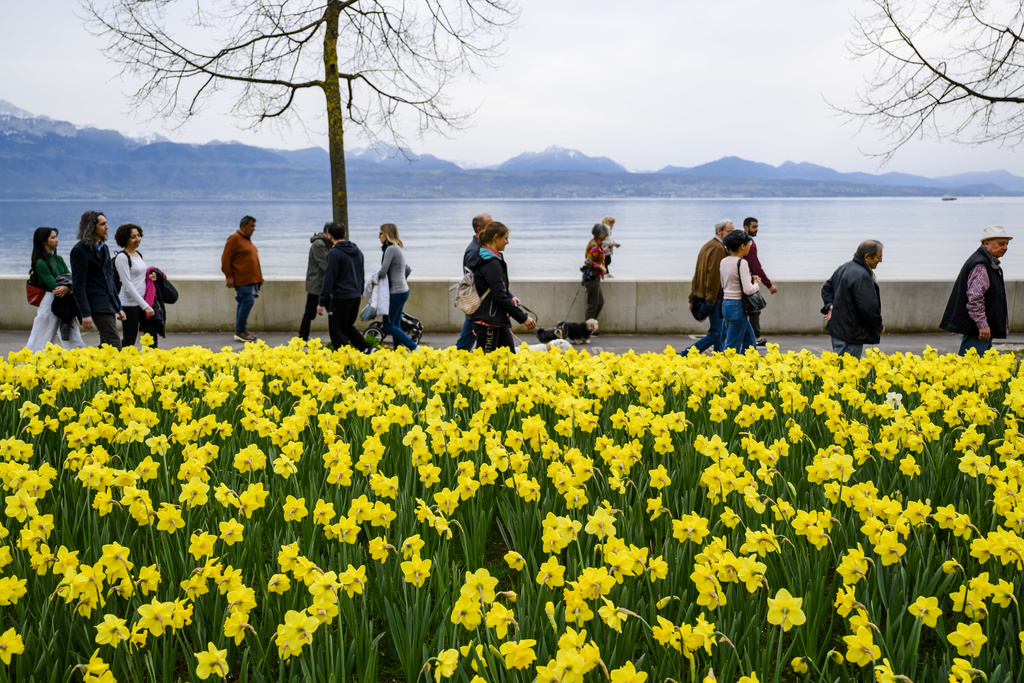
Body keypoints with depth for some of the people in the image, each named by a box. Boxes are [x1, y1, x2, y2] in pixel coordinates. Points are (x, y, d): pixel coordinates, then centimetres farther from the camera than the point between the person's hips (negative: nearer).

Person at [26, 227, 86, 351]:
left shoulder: (58, 259, 13)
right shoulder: (40, 263, -11)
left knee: (74, 342, 5)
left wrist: (67, 288, -17)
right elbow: (54, 286, -17)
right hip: (50, 303, -7)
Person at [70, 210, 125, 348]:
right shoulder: (80, 250, -10)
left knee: (106, 345, 10)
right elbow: (78, 285, -13)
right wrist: (85, 314, -18)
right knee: (114, 343, -12)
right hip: (97, 305, -9)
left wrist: (118, 307, 20)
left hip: (109, 305, 9)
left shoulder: (104, 247, 16)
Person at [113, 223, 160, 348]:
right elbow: (128, 285, -16)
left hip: (144, 301, 8)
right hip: (130, 303, -8)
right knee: (129, 340, -1)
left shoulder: (138, 254, 13)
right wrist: (145, 306, -19)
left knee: (152, 336, 5)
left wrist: (151, 277, 2)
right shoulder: (122, 257, -12)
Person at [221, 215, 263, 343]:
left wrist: (258, 277, 23)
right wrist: (228, 276, -15)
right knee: (248, 301, -15)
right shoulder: (235, 239, -9)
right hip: (242, 279, -9)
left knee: (244, 303, 9)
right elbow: (226, 258, -12)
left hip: (251, 279, 9)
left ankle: (241, 332, 12)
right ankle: (240, 332, -10)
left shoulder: (247, 239, 20)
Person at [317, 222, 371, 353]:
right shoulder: (357, 252, 11)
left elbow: (329, 279, -15)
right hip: (356, 296, 8)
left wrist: (322, 302, -13)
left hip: (340, 297, -8)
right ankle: (366, 349, 6)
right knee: (349, 326, 20)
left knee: (338, 332, 1)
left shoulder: (334, 253, -13)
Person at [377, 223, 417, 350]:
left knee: (388, 326, -5)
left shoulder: (391, 249, -16)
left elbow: (383, 271, -20)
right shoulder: (399, 249, 14)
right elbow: (406, 270, 24)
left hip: (395, 292, -10)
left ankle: (414, 348, -7)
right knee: (396, 324, 13)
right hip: (403, 290, 10)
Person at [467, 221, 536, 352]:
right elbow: (500, 297, -22)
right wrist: (523, 318, -17)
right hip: (488, 321, -10)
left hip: (498, 320, 10)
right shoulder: (491, 263, -20)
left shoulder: (495, 260, 11)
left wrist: (511, 297, 3)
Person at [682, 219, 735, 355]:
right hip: (714, 298, -10)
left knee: (722, 333, 16)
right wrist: (710, 300, -23)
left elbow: (697, 273, 17)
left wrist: (693, 298, 17)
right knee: (715, 335, -6)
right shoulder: (718, 248, -15)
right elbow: (714, 276, -21)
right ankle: (683, 355, -9)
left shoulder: (707, 245, 16)